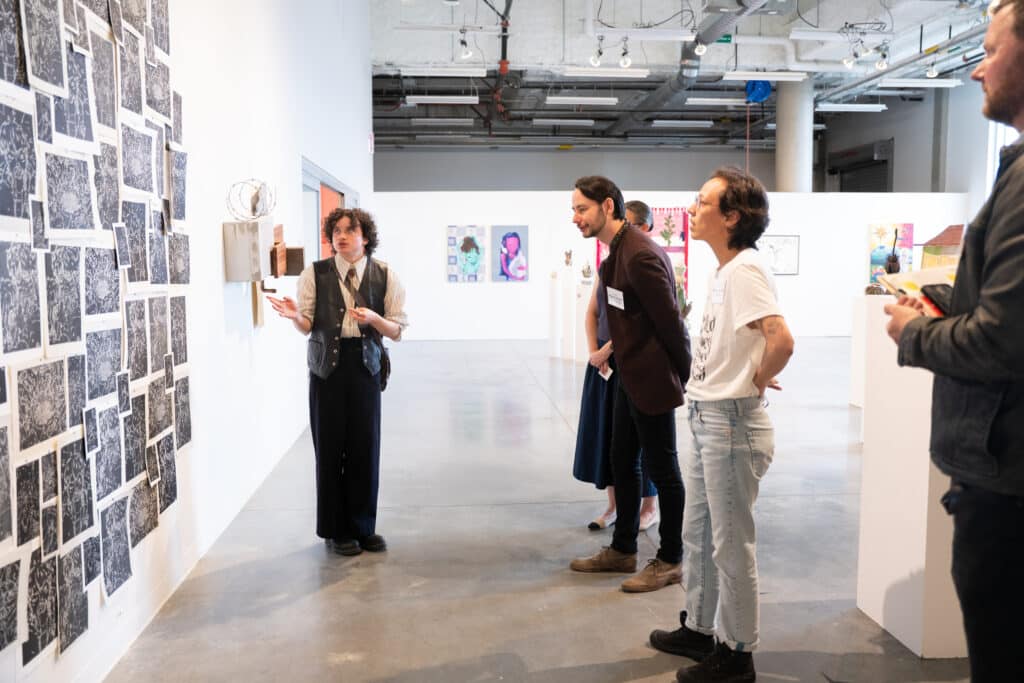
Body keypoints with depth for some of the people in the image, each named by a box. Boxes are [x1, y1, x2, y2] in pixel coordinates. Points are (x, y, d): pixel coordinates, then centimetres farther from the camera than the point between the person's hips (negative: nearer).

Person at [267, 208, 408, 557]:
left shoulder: (385, 276, 1)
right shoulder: (315, 274, 0)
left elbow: (397, 330, 1)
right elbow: (308, 327, 0)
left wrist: (372, 318, -18)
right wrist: (294, 315, -21)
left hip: (365, 365, 1)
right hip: (327, 365, -1)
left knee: (365, 446, 3)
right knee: (330, 446, 2)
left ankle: (362, 527, 19)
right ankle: (335, 530, 17)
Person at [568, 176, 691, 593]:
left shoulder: (640, 256, -22)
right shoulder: (617, 252, 9)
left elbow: (670, 321, -19)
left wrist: (685, 377, -11)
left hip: (652, 381, -10)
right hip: (630, 378, 10)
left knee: (661, 469, 3)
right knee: (623, 464, 17)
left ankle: (670, 561, 18)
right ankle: (623, 550, 31)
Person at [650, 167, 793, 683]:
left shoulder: (745, 269, -18)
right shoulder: (724, 270, 11)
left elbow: (781, 339, -31)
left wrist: (756, 382, -15)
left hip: (731, 424, -10)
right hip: (705, 419, 10)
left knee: (731, 544, 4)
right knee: (697, 534, 20)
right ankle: (699, 629, 36)